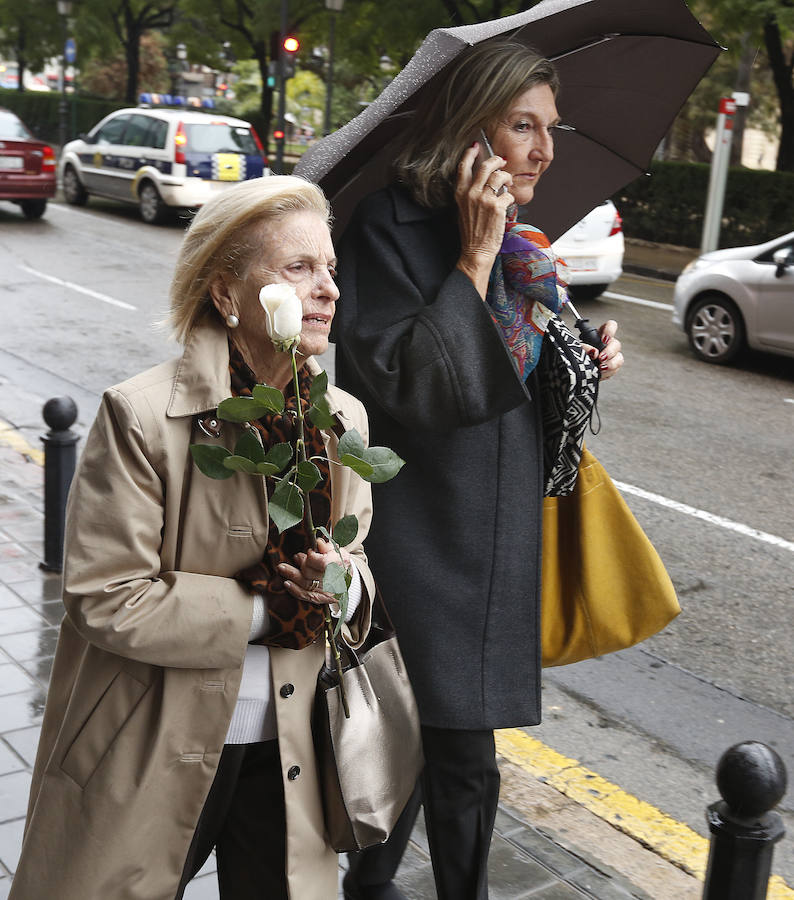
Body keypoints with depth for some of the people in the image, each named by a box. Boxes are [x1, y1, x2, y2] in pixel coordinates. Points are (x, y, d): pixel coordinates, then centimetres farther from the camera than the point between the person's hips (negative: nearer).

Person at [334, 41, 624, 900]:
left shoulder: (521, 245, 9)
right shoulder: (389, 227, -14)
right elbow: (410, 387, -24)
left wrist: (583, 362, -1)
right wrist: (475, 256, -22)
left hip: (497, 536, 8)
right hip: (421, 534, -7)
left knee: (426, 740, 17)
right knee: (464, 759, -1)